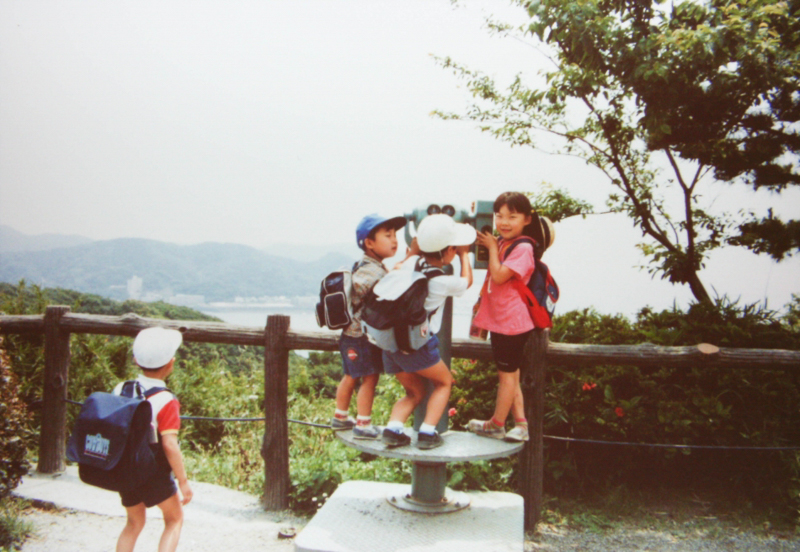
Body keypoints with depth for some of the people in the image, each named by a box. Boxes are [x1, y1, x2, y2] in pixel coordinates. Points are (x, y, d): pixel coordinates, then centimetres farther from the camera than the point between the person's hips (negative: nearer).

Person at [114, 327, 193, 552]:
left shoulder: (120, 389, -3)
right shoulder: (166, 401, -21)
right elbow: (169, 445, -24)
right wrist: (183, 481, -16)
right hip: (154, 474, -5)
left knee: (134, 522, 25)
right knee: (174, 520, 15)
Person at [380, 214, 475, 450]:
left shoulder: (411, 263, 2)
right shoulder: (444, 281, -10)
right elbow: (467, 281, 14)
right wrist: (464, 255, 26)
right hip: (417, 345, -6)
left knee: (414, 392, 23)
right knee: (444, 382, 18)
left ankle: (393, 428, 5)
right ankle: (427, 432, 7)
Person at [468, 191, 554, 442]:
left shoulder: (522, 248, -17)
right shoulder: (501, 243, 10)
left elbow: (499, 275, -24)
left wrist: (492, 246, -13)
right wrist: (486, 242, 9)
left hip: (512, 321, -9)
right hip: (499, 320, 9)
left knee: (506, 374, 4)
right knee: (510, 374, 13)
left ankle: (496, 425, 17)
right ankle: (520, 423, 21)